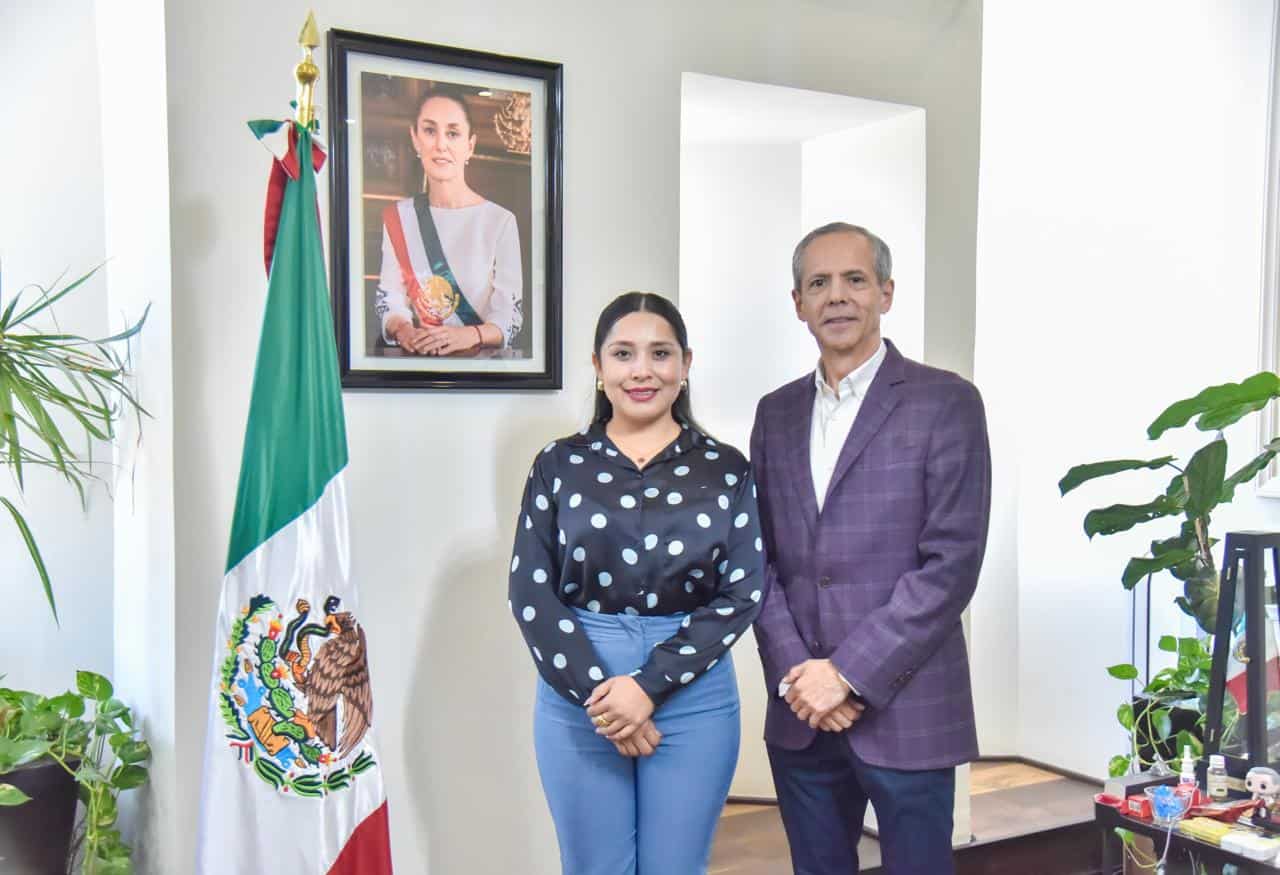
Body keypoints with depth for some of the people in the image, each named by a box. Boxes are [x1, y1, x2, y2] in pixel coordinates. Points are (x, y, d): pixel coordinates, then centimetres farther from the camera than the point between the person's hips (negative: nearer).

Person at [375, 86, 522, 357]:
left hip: (481, 360, -3)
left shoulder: (500, 221, -4)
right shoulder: (397, 216, 9)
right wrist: (403, 330, -15)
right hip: (414, 361, 3)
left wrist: (470, 334, -25)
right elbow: (389, 301, 7)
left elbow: (510, 318, -6)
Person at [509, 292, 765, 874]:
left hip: (694, 698, 0)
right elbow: (530, 591, -1)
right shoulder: (559, 465, 3)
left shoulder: (725, 469, 2)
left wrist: (650, 686, -12)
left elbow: (744, 591, -4)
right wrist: (596, 692, -12)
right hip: (577, 696, 0)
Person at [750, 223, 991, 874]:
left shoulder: (945, 402, -5)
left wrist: (848, 673, -14)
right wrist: (798, 674, -5)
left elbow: (952, 563, -11)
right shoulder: (776, 413, 10)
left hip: (906, 709, -4)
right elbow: (760, 557, 8)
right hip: (798, 713, 4)